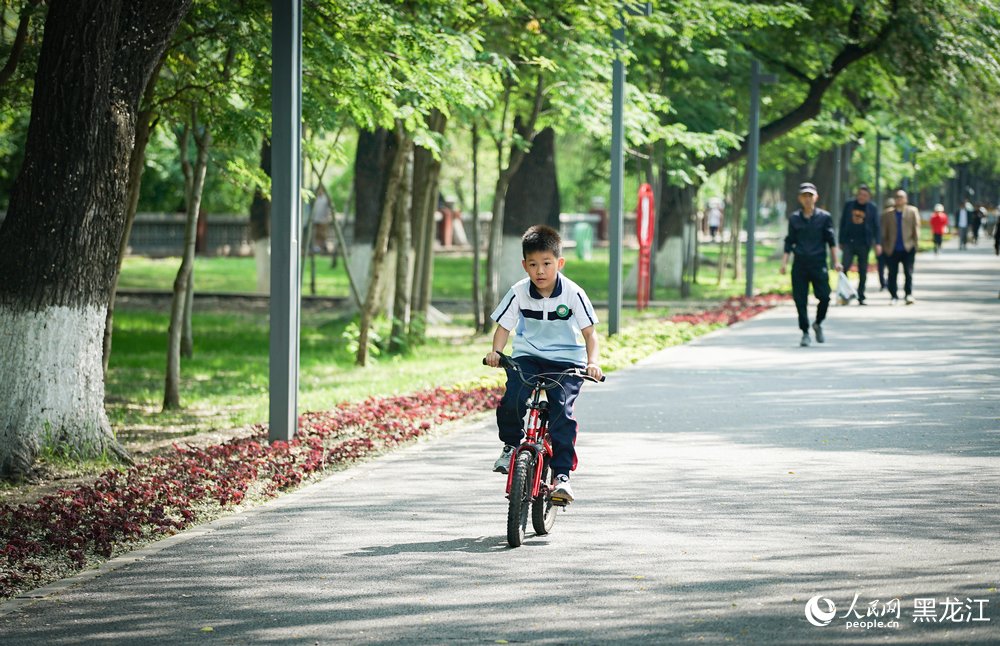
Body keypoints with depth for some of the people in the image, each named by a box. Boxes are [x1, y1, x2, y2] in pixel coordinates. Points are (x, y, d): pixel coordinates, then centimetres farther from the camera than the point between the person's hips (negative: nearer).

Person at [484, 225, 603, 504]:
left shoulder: (573, 294, -11)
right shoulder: (519, 292, -6)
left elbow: (589, 332, -8)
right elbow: (504, 326, 1)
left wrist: (593, 362, -24)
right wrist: (495, 351, -19)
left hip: (566, 361, -2)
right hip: (527, 357, 2)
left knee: (561, 412, -20)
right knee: (513, 400, -23)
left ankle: (562, 474, -13)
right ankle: (511, 445, 6)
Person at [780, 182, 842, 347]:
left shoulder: (824, 217, 4)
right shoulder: (794, 218, 7)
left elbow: (831, 240, 5)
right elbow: (789, 242, 11)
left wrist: (836, 262, -1)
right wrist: (784, 262, 2)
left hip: (818, 263, -1)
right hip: (800, 264, 1)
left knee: (824, 297, -8)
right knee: (800, 300, -2)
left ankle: (818, 324, 20)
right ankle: (805, 333, 9)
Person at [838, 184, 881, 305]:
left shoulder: (872, 208, 3)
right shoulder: (849, 205, 6)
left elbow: (876, 226, 3)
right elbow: (843, 223, 10)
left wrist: (877, 243, -6)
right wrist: (841, 241, 8)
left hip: (864, 243, 0)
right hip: (849, 241, 0)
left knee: (863, 271, 4)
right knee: (844, 267, -13)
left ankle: (860, 297, 12)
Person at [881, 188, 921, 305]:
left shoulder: (912, 211, 6)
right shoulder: (887, 213, 9)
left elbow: (916, 228, 6)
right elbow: (884, 232, 9)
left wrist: (915, 243, -1)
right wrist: (885, 246, 3)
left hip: (908, 248, -1)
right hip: (893, 249, 1)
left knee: (908, 273, -4)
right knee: (892, 274, 3)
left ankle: (909, 294, 1)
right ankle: (894, 296, 11)